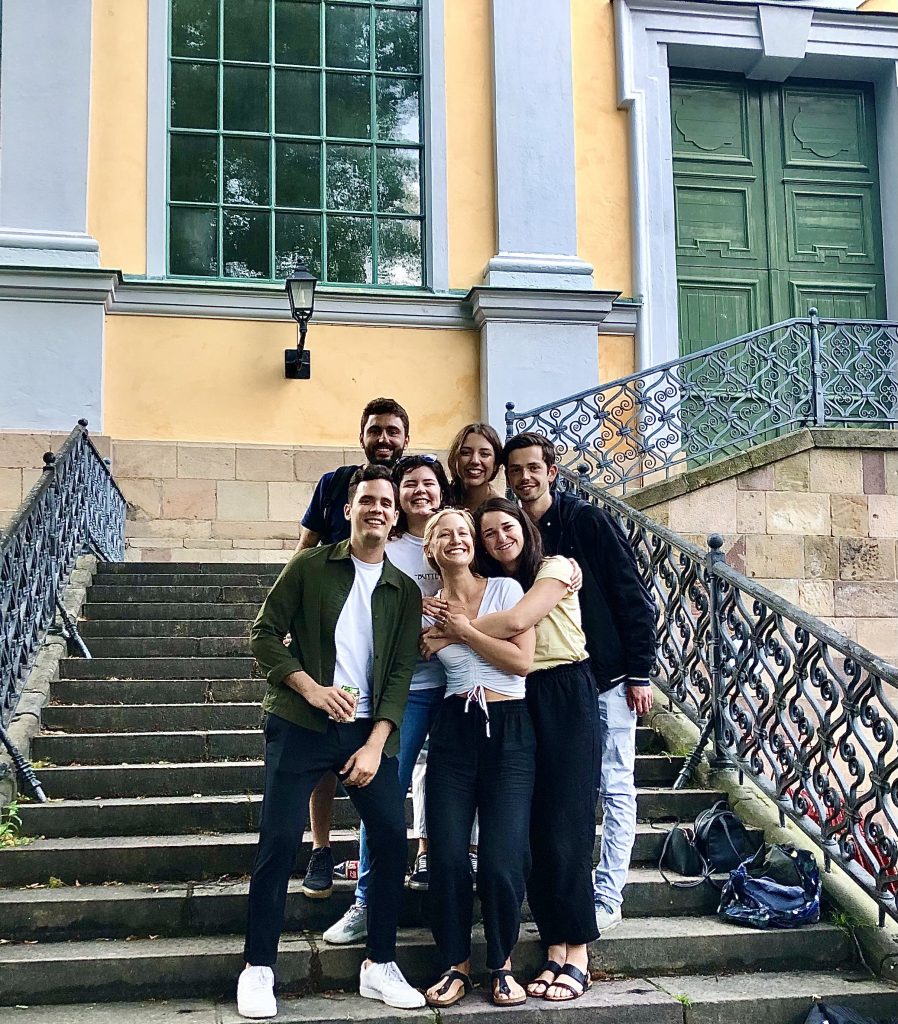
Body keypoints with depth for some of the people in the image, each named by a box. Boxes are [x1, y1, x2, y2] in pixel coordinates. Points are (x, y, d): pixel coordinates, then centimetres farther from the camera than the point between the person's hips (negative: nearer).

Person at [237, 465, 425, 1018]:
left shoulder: (405, 591, 9)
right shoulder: (310, 567, 3)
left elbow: (401, 673, 4)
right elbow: (265, 633, 0)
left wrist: (376, 744, -7)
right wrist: (311, 688, -13)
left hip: (369, 732, 3)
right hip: (301, 725, -3)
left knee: (393, 840, -2)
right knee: (279, 843, -6)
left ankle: (380, 967, 12)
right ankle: (258, 969, 6)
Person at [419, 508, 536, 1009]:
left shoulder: (505, 589, 1)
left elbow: (522, 660, -9)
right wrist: (438, 636, -1)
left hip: (509, 730, -3)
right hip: (454, 730, 3)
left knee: (502, 859, -9)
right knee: (448, 856, -5)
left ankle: (502, 965, 13)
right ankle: (457, 966, 14)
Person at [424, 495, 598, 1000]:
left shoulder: (557, 568, -2)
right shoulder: (487, 586, 16)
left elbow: (517, 621, -16)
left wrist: (461, 629, -5)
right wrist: (451, 630, -15)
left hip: (565, 698, -5)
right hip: (515, 706, 5)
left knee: (564, 826, -6)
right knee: (533, 828, 4)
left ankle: (577, 956, 1)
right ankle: (555, 951, 12)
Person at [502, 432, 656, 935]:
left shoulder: (588, 521, -7)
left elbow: (633, 595, -8)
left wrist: (640, 672, -10)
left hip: (607, 678, -5)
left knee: (615, 788, 2)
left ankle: (608, 898, 9)